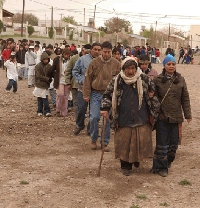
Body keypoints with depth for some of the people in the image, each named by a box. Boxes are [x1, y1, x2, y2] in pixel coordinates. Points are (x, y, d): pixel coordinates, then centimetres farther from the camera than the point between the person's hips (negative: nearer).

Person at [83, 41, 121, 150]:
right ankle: (94, 140, 16)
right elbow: (88, 79, 2)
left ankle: (105, 142, 16)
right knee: (94, 117, -5)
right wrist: (86, 95, -2)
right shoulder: (94, 62, -1)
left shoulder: (116, 64, 2)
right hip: (96, 93, -1)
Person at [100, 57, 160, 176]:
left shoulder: (144, 79, 1)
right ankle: (126, 166, 20)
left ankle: (137, 158, 31)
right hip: (123, 120, -1)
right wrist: (105, 108, -6)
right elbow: (108, 95, 5)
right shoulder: (117, 81, -1)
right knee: (124, 144, 2)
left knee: (142, 141, 1)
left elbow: (153, 89, 19)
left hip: (142, 119, 1)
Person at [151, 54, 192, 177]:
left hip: (176, 116, 2)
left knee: (174, 142, 10)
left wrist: (187, 114, 3)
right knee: (162, 143, 0)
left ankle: (168, 161, 32)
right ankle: (161, 167, 10)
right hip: (162, 116, -2)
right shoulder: (158, 80, -2)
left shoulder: (180, 80, 4)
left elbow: (185, 98, 6)